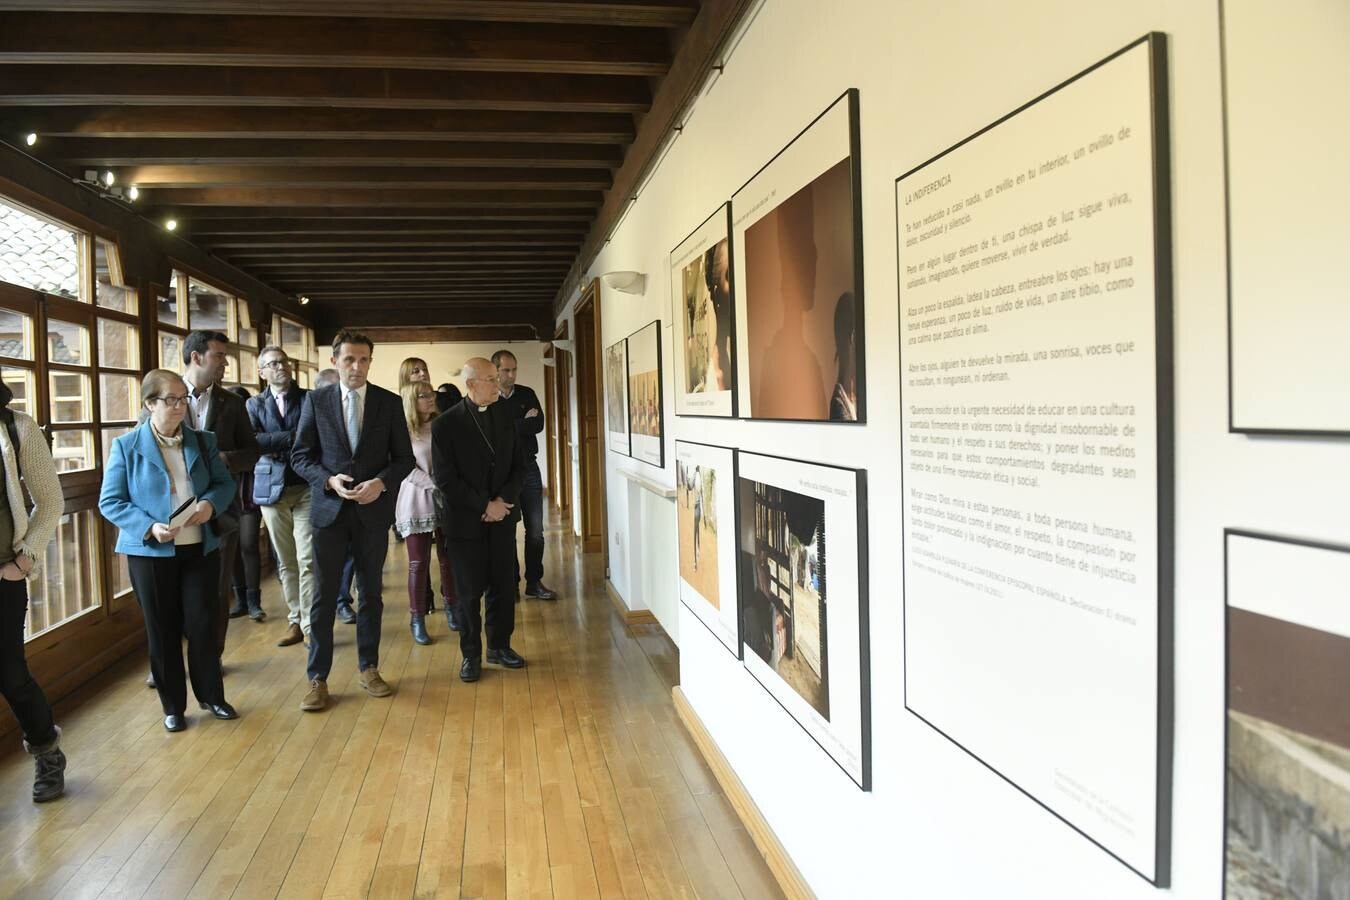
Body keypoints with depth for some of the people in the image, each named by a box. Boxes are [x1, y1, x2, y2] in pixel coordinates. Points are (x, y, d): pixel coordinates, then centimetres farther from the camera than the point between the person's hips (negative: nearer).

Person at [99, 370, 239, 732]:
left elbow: (225, 483, 8)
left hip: (201, 549, 2)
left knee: (203, 625, 5)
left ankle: (211, 695, 23)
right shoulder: (126, 446, -4)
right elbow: (110, 502, -6)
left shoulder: (203, 441, 5)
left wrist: (211, 503, -15)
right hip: (150, 552, -2)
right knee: (163, 631, 8)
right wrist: (149, 527, -21)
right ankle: (173, 705, 23)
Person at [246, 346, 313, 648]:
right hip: (272, 489, 3)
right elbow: (251, 441, -8)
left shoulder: (310, 399, 2)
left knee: (307, 561, -6)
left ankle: (310, 624, 1)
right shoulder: (254, 404, 9)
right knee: (285, 563, 10)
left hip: (306, 488, -2)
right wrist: (292, 437, -14)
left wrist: (275, 446, -15)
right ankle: (295, 621, 20)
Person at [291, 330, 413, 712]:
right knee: (324, 595, 2)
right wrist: (329, 480, -15)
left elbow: (404, 457, 3)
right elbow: (300, 456, 2)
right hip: (329, 508, -1)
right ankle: (318, 678, 11)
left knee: (371, 592, 11)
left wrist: (381, 482, -15)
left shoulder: (389, 402, 2)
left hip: (373, 509, 1)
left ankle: (369, 669, 25)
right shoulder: (316, 400, 1)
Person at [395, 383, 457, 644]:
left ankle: (451, 608, 26)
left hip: (446, 501, 3)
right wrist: (434, 484, -17)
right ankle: (417, 620, 10)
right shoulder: (404, 431, -5)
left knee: (448, 559, 9)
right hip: (417, 502, -3)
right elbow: (407, 469, -10)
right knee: (419, 563, 0)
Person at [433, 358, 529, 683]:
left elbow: (519, 463, 7)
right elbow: (445, 478, -12)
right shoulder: (446, 424, -10)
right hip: (466, 521, -4)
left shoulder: (505, 416, 5)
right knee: (469, 590, 4)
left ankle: (499, 646, 25)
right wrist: (483, 507, -14)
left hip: (503, 516, 4)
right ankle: (471, 654, 18)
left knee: (504, 585, 9)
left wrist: (504, 500, -8)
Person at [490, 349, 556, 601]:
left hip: (529, 468, 3)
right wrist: (525, 422, -10)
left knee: (535, 530, 5)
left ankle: (534, 582, 15)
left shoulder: (527, 394, 6)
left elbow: (539, 425, -7)